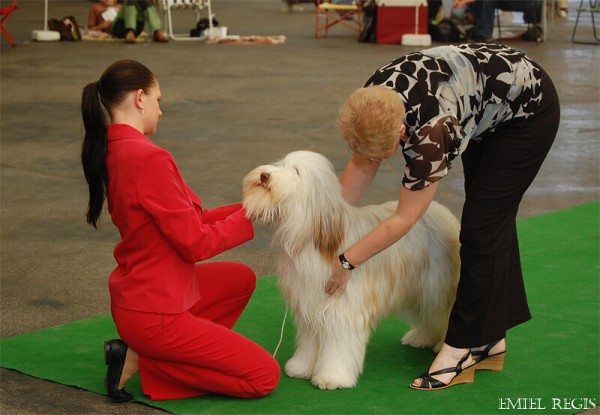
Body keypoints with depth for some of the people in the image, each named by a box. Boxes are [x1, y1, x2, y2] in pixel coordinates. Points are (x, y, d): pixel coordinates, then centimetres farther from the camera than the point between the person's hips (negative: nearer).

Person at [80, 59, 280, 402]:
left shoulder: (111, 152, 4)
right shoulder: (150, 159, -25)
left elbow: (186, 222, 8)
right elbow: (196, 243, -19)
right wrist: (250, 215, -6)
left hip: (134, 294, 9)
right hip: (153, 313, -9)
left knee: (241, 279, 29)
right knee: (265, 376, 0)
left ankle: (141, 349, 13)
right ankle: (141, 361, -2)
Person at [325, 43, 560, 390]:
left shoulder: (430, 130, -40)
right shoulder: (372, 100, -22)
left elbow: (403, 220, -31)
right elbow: (361, 166, -8)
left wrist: (346, 262, -25)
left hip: (528, 110, -8)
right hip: (486, 109, 8)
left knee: (482, 226, -9)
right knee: (491, 220, 13)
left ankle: (463, 349, -1)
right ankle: (491, 339, 23)